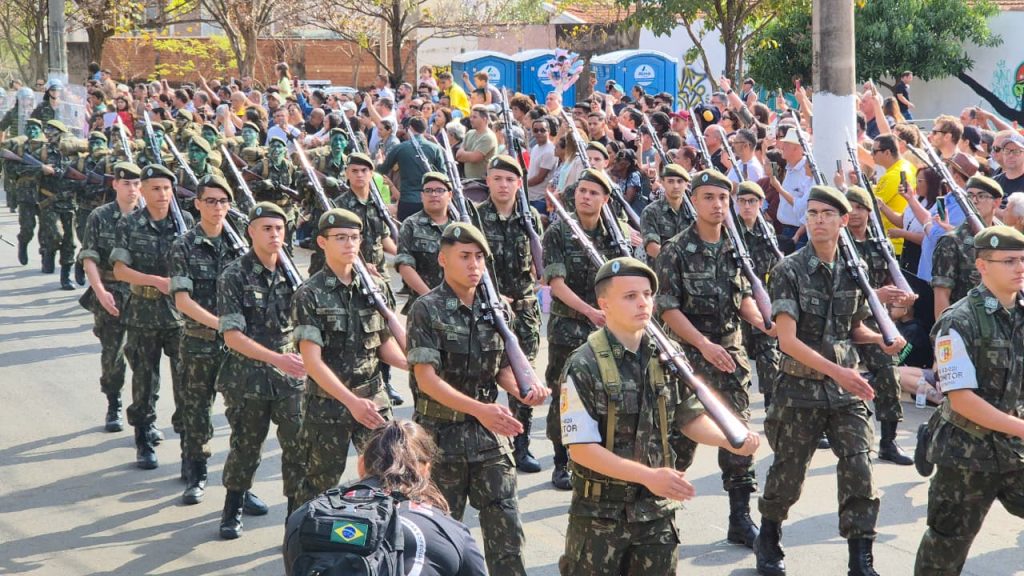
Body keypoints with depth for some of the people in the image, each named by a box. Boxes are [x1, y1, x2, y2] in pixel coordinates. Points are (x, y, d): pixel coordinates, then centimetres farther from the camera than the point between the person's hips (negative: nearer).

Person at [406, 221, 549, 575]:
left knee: (506, 528, 2)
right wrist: (479, 409, -29)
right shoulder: (427, 310, -11)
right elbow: (426, 378, -17)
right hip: (441, 435, -4)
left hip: (490, 435, 4)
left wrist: (522, 389, -10)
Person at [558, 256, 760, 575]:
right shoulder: (583, 367, -15)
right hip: (600, 512, -4)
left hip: (657, 510, 4)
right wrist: (648, 476, -25)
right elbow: (581, 448, -18)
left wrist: (730, 440, -8)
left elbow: (690, 418, 11)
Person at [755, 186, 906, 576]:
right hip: (800, 387, -3)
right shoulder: (789, 271, -10)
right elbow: (788, 340, -18)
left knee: (859, 468, -8)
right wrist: (836, 370, -27)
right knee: (788, 473, 9)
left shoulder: (852, 271, 5)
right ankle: (768, 540, 34)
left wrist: (882, 340, -1)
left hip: (847, 388, 3)